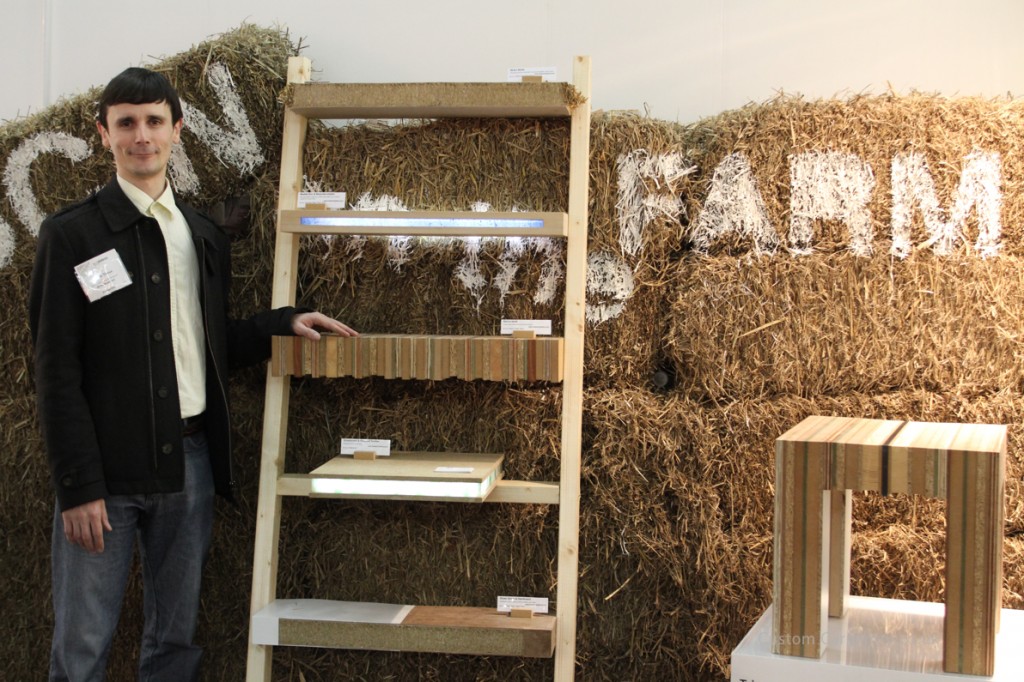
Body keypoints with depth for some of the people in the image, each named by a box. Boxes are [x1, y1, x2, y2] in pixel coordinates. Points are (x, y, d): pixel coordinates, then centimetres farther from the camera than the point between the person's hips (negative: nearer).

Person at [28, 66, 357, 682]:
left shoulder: (206, 237, 12)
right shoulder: (72, 235, -3)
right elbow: (57, 371, -8)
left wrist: (284, 323, 2)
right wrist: (78, 487, -13)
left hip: (191, 462, 5)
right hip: (107, 468, -5)